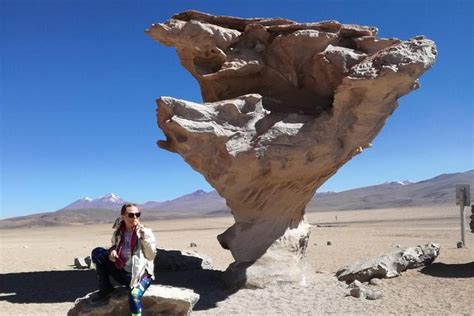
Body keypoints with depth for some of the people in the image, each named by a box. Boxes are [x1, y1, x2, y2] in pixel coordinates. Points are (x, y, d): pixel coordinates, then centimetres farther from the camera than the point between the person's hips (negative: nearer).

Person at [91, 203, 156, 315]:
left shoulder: (146, 232, -10)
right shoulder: (118, 232, 1)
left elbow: (151, 256, -13)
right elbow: (114, 246, 18)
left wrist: (145, 238, -25)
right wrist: (112, 251, -6)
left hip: (140, 274, -5)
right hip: (121, 272, 5)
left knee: (134, 296, -36)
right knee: (97, 253, -6)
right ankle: (105, 289, 4)